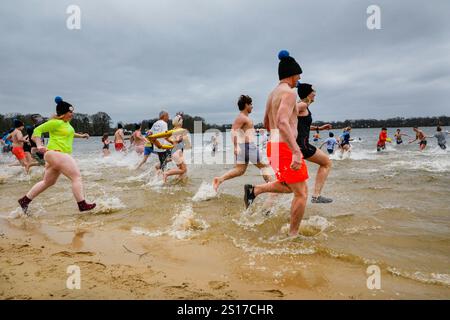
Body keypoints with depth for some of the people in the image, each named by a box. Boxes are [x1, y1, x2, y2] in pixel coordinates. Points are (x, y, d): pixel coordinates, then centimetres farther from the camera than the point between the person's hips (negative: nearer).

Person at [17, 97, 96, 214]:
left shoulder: (66, 122, 16)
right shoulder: (56, 122, -11)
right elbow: (37, 130, -9)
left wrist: (80, 135, 34)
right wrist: (39, 145, -20)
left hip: (61, 155, 11)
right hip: (56, 153, -11)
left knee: (48, 182, 19)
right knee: (76, 177, -13)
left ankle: (24, 200, 29)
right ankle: (82, 205, -12)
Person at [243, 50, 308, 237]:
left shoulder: (273, 93, 16)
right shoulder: (288, 92, -13)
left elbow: (266, 124, 25)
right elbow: (283, 123, -29)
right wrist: (296, 152, -34)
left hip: (274, 146, 9)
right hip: (285, 148, -9)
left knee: (289, 186, 25)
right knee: (301, 193, 4)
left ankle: (255, 190, 12)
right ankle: (293, 235, 12)